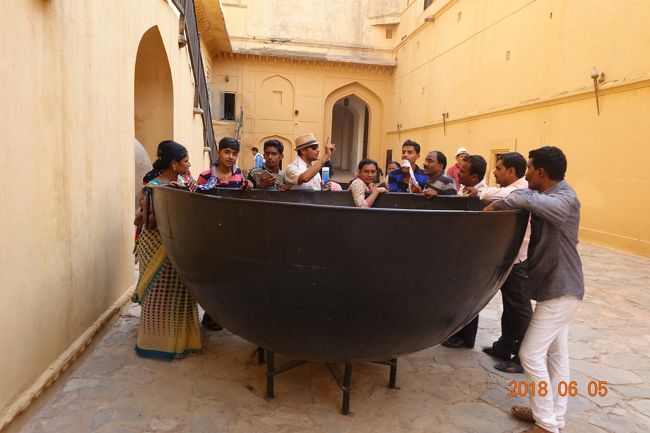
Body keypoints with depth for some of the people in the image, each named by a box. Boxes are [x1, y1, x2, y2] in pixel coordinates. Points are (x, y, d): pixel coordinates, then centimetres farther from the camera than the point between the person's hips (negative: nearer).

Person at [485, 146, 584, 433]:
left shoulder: (565, 199, -23)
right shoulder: (545, 195, 7)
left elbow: (525, 199, -39)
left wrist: (494, 207, -25)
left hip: (560, 290, -9)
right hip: (556, 287, 9)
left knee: (531, 355, -5)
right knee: (556, 354, 15)